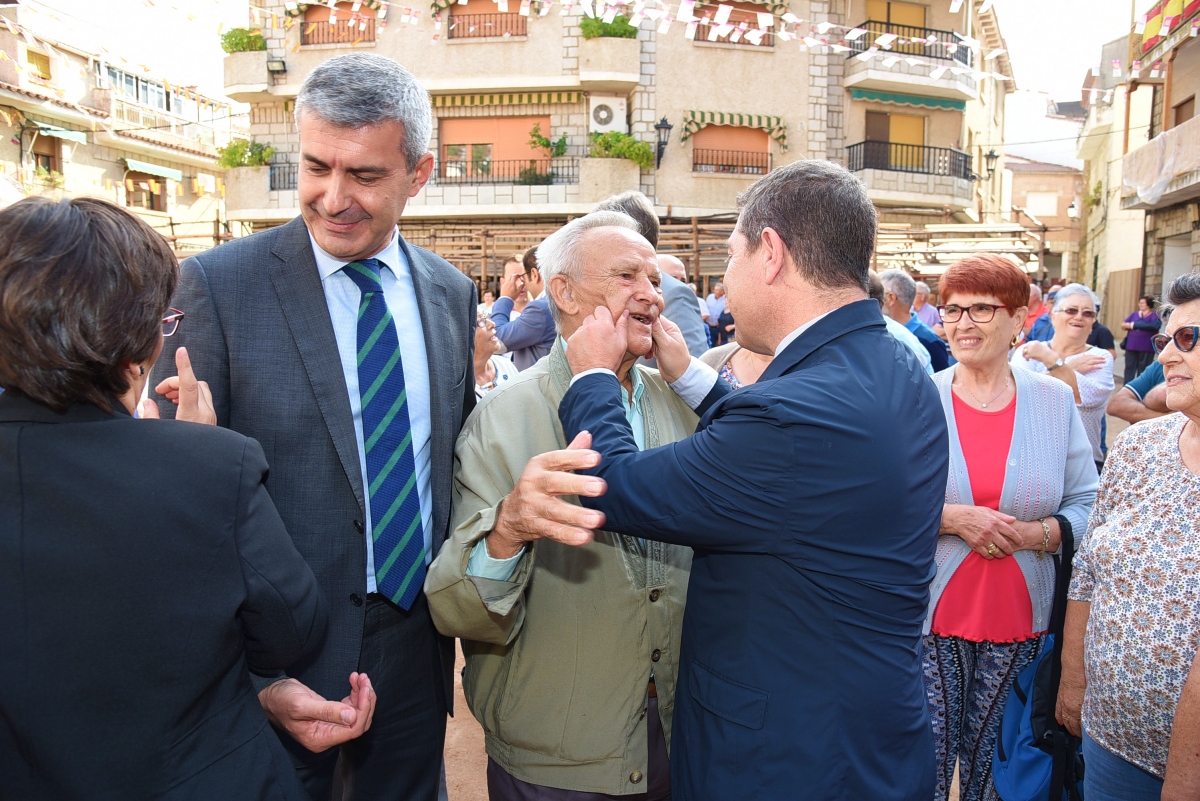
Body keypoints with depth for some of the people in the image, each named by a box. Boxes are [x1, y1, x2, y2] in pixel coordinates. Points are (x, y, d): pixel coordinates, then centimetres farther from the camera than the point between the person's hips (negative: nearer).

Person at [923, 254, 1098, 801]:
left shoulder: (1055, 401, 2)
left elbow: (1086, 504, 4)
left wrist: (1038, 533, -14)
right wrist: (951, 517, -16)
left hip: (1019, 620, 2)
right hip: (930, 617, -1)